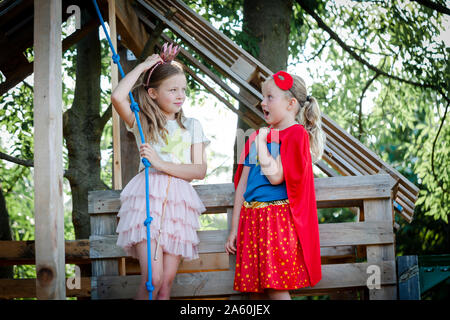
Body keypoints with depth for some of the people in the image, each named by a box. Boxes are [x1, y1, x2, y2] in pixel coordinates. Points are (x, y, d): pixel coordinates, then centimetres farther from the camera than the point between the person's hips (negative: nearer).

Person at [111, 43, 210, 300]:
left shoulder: (192, 126, 14)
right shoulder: (142, 122, 8)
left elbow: (200, 170, 4)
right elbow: (118, 97, -12)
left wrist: (161, 164, -10)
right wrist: (143, 66, -1)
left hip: (179, 200, 3)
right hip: (149, 198, -2)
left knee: (167, 281, 0)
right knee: (152, 279, -16)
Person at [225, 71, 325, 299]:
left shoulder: (296, 133, -4)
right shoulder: (257, 137, 15)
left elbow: (275, 176, -17)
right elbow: (242, 185, 15)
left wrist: (261, 141, -8)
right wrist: (234, 229, 13)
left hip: (278, 220, -7)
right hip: (252, 220, 7)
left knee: (276, 289, -9)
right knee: (256, 291, 5)